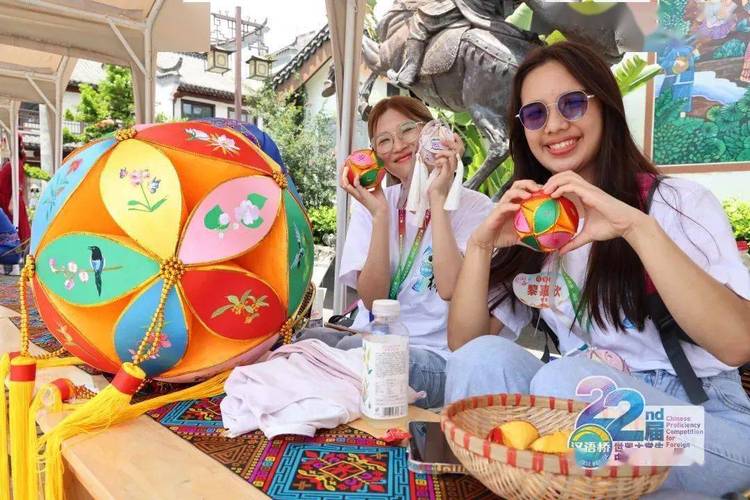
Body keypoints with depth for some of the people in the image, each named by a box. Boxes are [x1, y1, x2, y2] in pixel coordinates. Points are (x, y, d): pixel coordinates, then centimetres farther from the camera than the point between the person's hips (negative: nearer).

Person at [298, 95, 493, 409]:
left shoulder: (474, 206, -1)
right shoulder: (371, 202, 8)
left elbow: (450, 289, -19)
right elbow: (372, 299, -5)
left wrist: (437, 198, -16)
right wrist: (380, 214, -15)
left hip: (436, 356, -3)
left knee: (356, 349, -32)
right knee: (303, 341, -27)